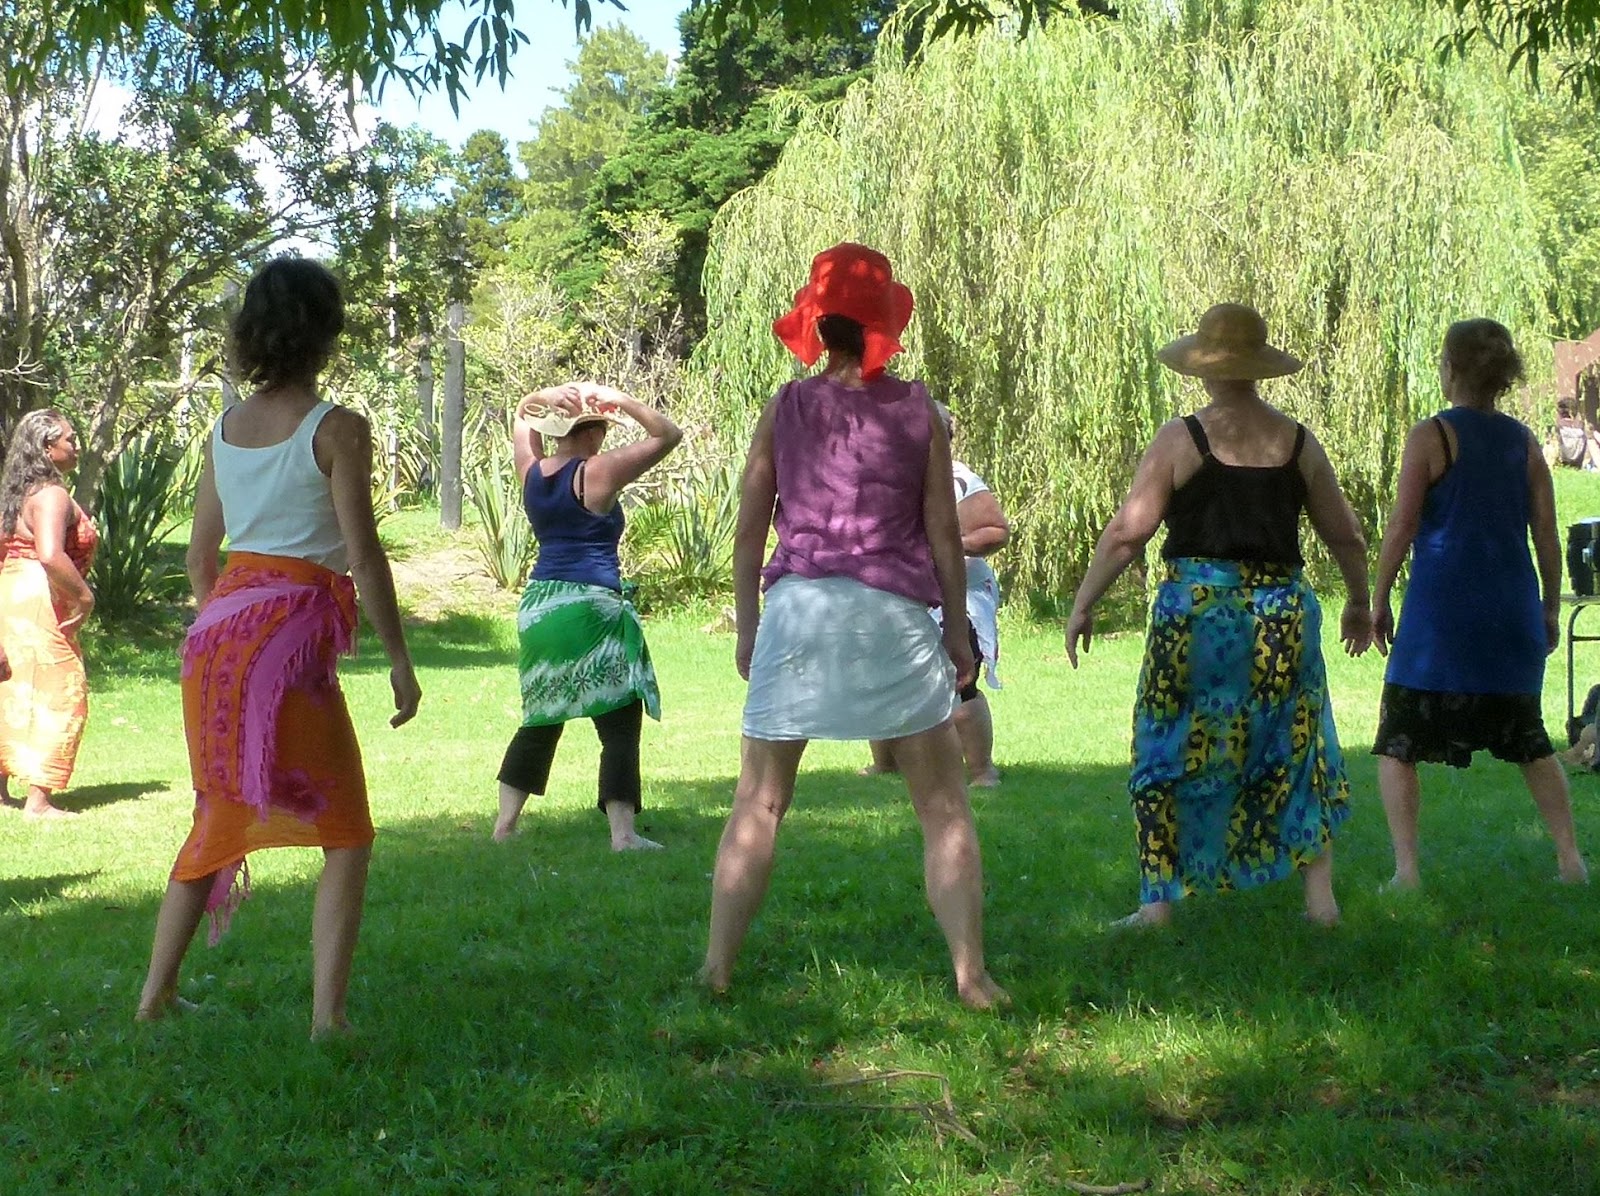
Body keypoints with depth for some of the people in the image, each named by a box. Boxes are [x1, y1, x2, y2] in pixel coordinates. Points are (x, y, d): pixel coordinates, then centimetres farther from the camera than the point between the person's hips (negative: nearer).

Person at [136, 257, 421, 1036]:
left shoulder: (224, 430, 11)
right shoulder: (335, 430, -7)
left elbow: (199, 555, 15)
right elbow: (364, 554, -10)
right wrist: (399, 661, -4)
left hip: (217, 628, 6)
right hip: (291, 633, -6)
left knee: (220, 817, 21)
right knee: (345, 836, 3)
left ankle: (157, 990, 24)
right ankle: (328, 1013, -5)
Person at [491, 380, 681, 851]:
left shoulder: (533, 470, 7)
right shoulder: (599, 471, -9)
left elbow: (521, 416, 27)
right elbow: (668, 434, -4)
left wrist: (548, 397, 7)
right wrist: (621, 401, -4)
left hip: (537, 606, 7)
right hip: (591, 607, -7)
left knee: (540, 721, 18)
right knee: (619, 723, -4)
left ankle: (505, 823, 19)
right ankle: (623, 833, -10)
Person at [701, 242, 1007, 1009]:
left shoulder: (786, 408, 5)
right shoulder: (917, 412, 2)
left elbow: (750, 527, 5)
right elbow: (943, 529, 3)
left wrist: (747, 626, 14)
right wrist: (957, 627, 11)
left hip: (796, 608, 1)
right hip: (892, 614, -1)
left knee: (758, 803, 10)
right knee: (942, 807, 7)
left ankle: (717, 965, 9)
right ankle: (970, 974, 3)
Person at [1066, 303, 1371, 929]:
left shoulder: (1181, 438, -5)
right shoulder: (1297, 442, 5)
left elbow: (1127, 532, -8)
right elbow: (1346, 536, 13)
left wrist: (1082, 605, 2)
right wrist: (1359, 604, 29)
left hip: (1194, 608, -3)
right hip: (1283, 612, 3)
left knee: (1169, 757, 6)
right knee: (1297, 750, 15)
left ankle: (1158, 903, 7)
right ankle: (1320, 896, 15)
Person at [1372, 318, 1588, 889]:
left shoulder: (1431, 436, -7)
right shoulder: (1524, 442, 6)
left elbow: (1401, 527, -8)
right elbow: (1547, 534, 7)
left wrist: (1378, 601, 1)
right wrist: (1550, 609, 17)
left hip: (1441, 615, -5)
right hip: (1512, 615, 5)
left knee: (1397, 745, 4)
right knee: (1528, 740, 21)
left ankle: (1407, 871, -4)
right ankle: (1571, 858, 19)